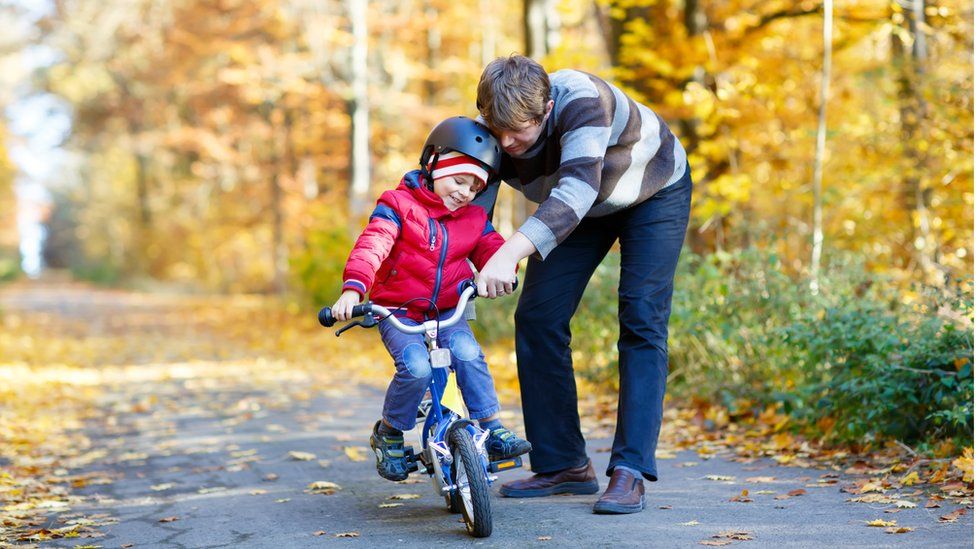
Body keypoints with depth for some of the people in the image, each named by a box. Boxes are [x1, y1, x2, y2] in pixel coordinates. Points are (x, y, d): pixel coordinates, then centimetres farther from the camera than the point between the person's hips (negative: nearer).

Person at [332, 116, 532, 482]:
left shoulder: (474, 219, 9)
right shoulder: (399, 204, -8)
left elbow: (490, 248, 0)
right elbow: (371, 246, -21)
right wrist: (352, 289, -38)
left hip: (447, 311, 4)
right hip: (398, 311, -3)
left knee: (468, 354, -27)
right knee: (416, 367, -28)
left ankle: (493, 430, -15)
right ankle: (388, 434, -4)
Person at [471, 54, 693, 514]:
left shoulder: (580, 99, -42)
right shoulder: (490, 135, -25)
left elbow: (577, 189, -54)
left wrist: (511, 253, -66)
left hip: (654, 192, -5)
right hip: (581, 207, 5)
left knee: (641, 320, -17)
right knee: (536, 318, -5)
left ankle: (629, 472, -17)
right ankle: (562, 466, 4)